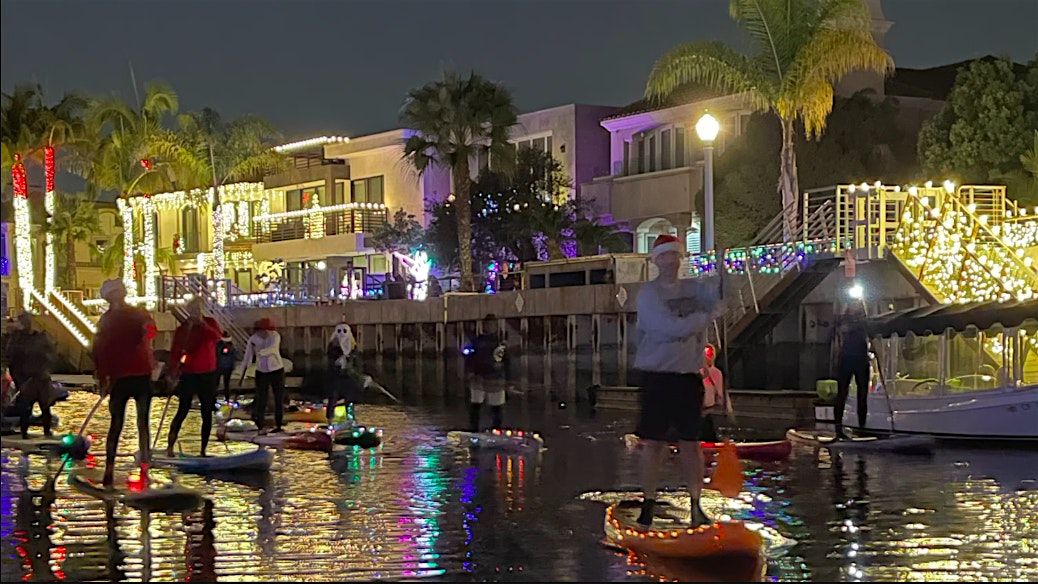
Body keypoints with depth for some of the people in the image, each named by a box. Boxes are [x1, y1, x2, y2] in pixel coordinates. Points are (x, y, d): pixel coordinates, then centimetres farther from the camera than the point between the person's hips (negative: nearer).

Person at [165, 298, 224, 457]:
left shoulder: (210, 323, 3)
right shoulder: (182, 329, -1)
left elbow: (217, 336, -16)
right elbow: (175, 352, -3)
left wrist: (203, 324, -23)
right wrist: (173, 370, -16)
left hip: (208, 374, 3)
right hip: (189, 374, -3)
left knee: (207, 413, 4)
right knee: (183, 411, -7)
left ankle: (203, 450, 9)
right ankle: (170, 447, -3)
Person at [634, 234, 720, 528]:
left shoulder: (692, 288, 11)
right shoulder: (648, 293, -5)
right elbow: (674, 327, -16)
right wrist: (706, 316, -5)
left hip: (689, 375, 4)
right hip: (657, 375, -4)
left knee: (691, 442, 7)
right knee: (653, 442, 0)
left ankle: (696, 505, 14)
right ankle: (648, 505, 9)